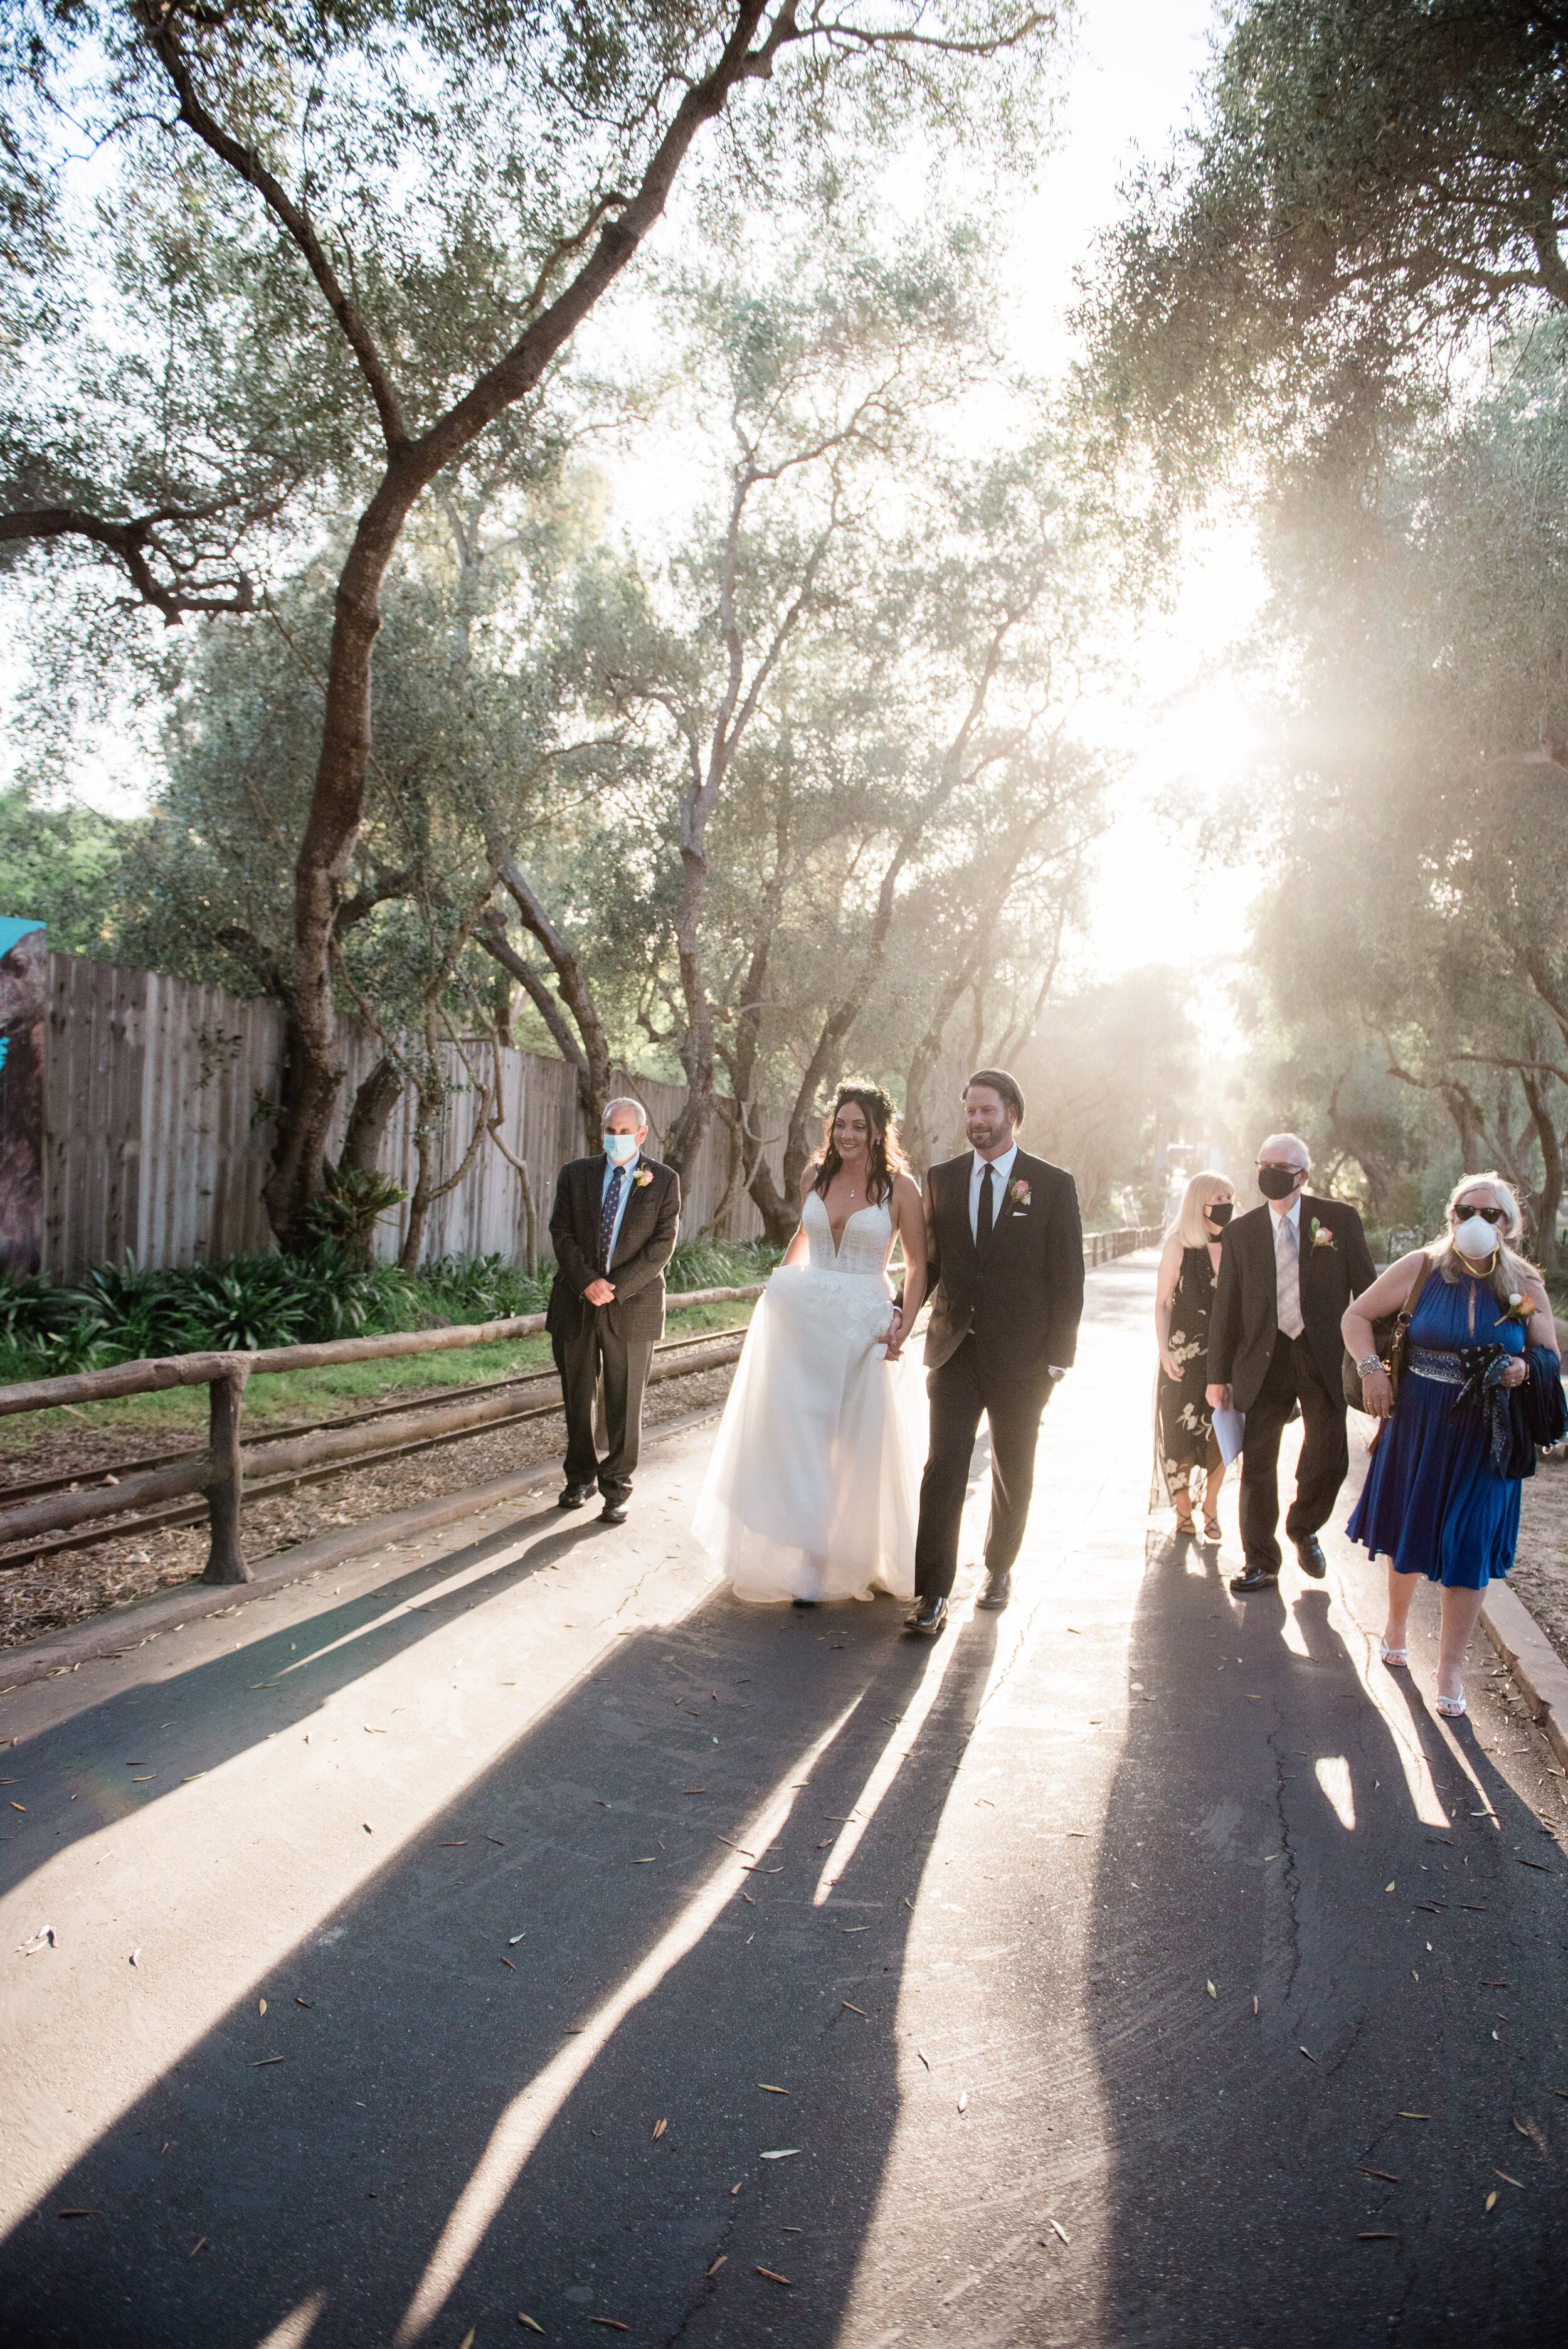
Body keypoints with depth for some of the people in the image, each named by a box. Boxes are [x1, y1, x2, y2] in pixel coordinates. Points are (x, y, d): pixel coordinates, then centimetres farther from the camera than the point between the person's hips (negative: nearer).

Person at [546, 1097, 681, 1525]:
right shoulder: (576, 1173, 6)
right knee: (577, 1397, 11)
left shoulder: (664, 1180, 1)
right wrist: (588, 1282, -13)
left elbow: (663, 1244, -6)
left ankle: (616, 1485, 14)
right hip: (577, 1302, 2)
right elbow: (561, 1232, 1)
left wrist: (615, 1287, -14)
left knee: (625, 1401, 3)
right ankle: (581, 1476, 26)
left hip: (632, 1304, -2)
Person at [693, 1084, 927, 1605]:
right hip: (804, 1317, 3)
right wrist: (780, 1286, 14)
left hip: (864, 1326, -3)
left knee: (859, 1445, 5)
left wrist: (904, 1324, -9)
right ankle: (804, 1557, 18)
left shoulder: (899, 1186, -6)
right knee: (797, 1436, 5)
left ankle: (855, 1556, 19)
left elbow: (919, 1263, -1)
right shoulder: (815, 1176, 5)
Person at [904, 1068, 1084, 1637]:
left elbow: (1067, 1277, -3)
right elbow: (929, 1259, 11)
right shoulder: (941, 1179, 6)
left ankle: (1000, 1568, 36)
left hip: (1020, 1356, -1)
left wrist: (1058, 1357, -7)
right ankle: (933, 1595, -5)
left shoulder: (1053, 1185, -3)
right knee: (944, 1466, -8)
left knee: (1013, 1473, 14)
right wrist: (905, 1311, -5)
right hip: (955, 1350, 1)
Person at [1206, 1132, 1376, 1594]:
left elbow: (1366, 1289, 2)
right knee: (1258, 1464, 3)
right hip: (1263, 1358, 1)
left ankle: (1303, 1530, 34)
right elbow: (1225, 1309, 5)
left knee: (1328, 1460, 3)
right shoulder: (1240, 1232, 3)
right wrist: (1219, 1375, 3)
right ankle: (1260, 1563, 18)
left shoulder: (1339, 1219, 0)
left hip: (1323, 1356, 0)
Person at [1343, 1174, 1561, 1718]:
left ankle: (1450, 1670, 18)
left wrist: (1524, 1368, -17)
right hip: (1416, 1427, 0)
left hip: (1484, 1441, 0)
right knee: (1408, 1533, 16)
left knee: (1469, 1551, 3)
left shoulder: (1526, 1287, -3)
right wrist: (1371, 1369, -14)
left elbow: (1551, 1360, 6)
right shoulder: (1420, 1269, -7)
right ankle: (1396, 1623, 44)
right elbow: (1357, 1316, 1)